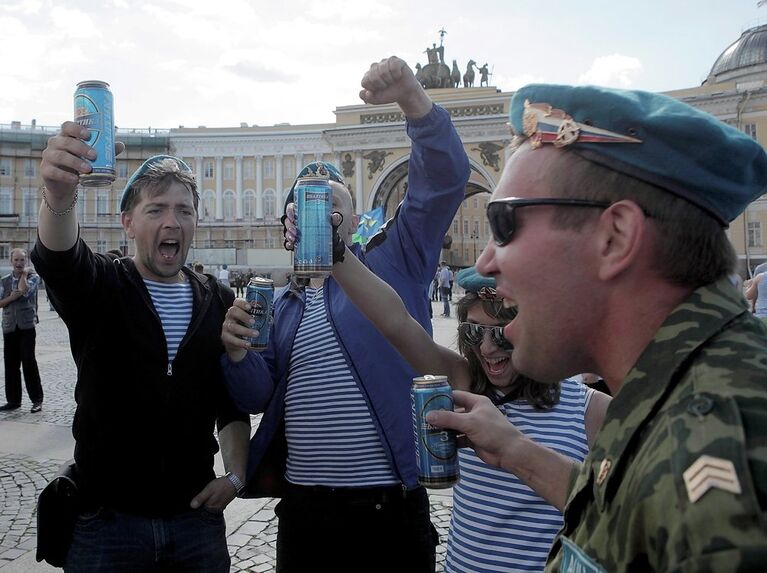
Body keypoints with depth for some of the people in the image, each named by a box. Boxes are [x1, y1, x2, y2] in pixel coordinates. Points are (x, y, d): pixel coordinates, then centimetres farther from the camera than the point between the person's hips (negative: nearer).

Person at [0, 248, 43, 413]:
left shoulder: (33, 277, 2)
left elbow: (23, 290, -18)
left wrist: (24, 274, -4)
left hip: (27, 326, -4)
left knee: (29, 361, -7)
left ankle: (37, 399, 0)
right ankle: (13, 400, 15)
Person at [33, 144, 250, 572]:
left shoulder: (219, 301, 5)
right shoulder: (100, 287, -4)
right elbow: (56, 257, -28)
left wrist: (236, 475, -4)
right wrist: (59, 195, -49)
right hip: (106, 518, -2)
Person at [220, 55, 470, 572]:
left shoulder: (392, 264, 1)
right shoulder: (283, 303, 13)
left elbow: (444, 180, -10)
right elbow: (258, 396, 11)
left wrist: (412, 99, -24)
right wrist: (239, 353, -9)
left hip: (389, 504, -3)